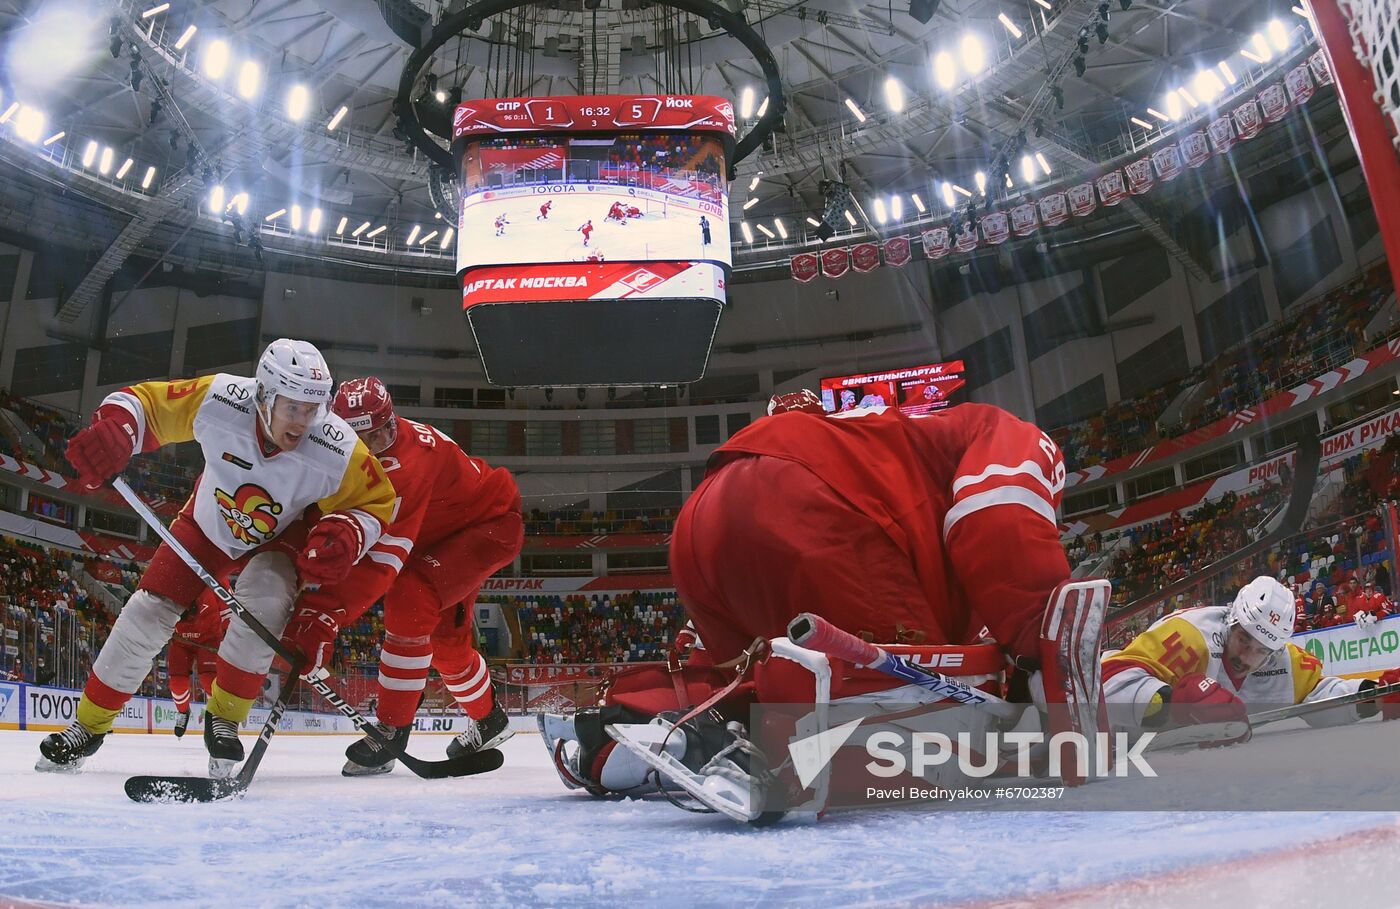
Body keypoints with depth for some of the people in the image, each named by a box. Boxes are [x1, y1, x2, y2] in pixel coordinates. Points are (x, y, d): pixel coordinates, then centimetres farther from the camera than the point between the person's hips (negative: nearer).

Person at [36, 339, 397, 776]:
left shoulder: (337, 451, -33)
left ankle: (223, 717, -4)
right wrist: (114, 427, -39)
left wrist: (345, 534, -39)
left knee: (265, 605, -28)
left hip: (280, 538, -1)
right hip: (208, 523, 2)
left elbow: (376, 502, -18)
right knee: (149, 613, -3)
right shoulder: (218, 400, -32)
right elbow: (146, 401, -18)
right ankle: (88, 726, 19)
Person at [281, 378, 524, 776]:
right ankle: (489, 721, 42)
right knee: (444, 640, 16)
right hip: (442, 531, 9)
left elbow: (382, 559, -46)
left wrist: (323, 615, -52)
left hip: (491, 523, -9)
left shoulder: (406, 464, -38)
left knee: (410, 599, -28)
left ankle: (391, 731, -17)